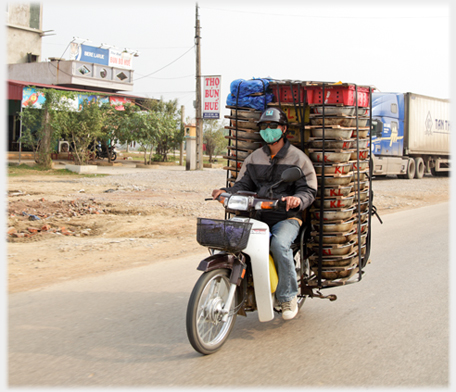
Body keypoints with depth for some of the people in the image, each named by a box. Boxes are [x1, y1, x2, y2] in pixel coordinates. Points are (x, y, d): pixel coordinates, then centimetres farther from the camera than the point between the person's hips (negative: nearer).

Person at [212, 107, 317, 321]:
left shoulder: (298, 157, 4)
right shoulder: (254, 158, 17)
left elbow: (309, 190, -1)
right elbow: (242, 185, 15)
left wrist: (298, 199, -25)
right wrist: (225, 192, -6)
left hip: (287, 217, -4)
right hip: (257, 215, 5)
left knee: (279, 244, -34)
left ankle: (288, 296, -15)